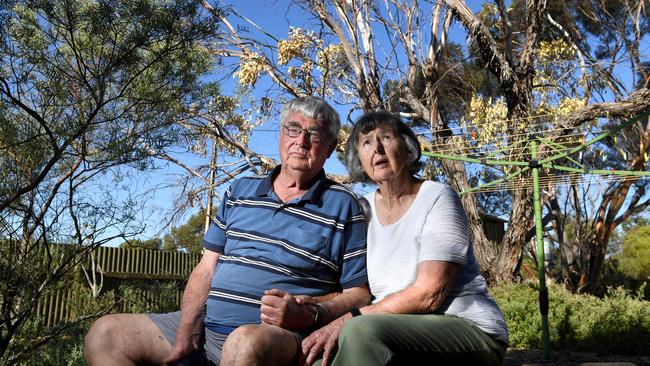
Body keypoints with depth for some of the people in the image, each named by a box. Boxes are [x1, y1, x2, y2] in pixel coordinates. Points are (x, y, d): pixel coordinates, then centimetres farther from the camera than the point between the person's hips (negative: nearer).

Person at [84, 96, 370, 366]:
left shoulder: (343, 206, 2)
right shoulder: (239, 192, 15)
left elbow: (358, 294, 1)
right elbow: (206, 268, 12)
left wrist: (308, 315, -17)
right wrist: (186, 336, -2)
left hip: (280, 335, -5)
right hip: (205, 325, 5)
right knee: (104, 333, -2)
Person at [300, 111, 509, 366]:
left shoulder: (437, 199, -9)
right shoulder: (364, 210, 8)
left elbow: (429, 295, -18)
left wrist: (346, 321, -21)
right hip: (405, 329, 5)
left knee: (362, 331, -31)